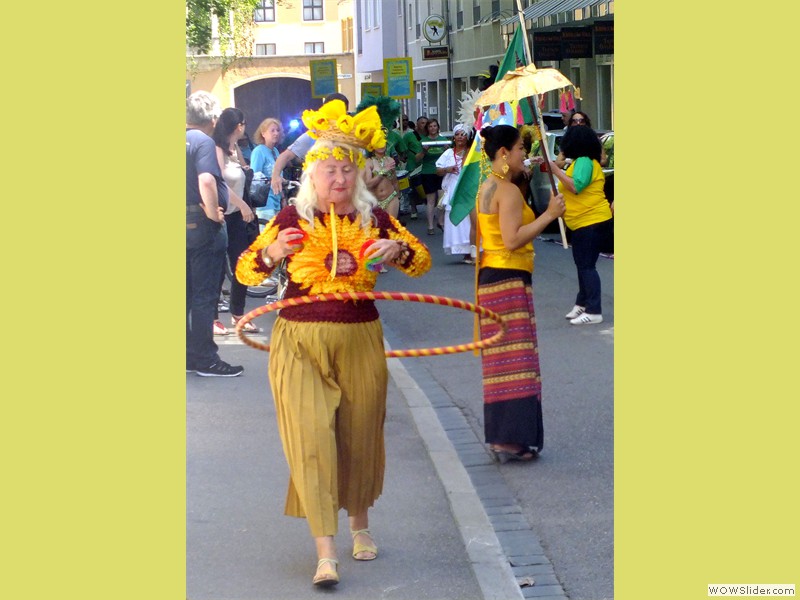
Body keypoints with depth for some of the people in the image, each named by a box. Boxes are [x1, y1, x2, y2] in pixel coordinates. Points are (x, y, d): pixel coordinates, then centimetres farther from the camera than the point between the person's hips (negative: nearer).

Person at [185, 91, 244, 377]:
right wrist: (213, 212, -17)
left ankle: (187, 355, 18)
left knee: (187, 292, 12)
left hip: (185, 224, 8)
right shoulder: (204, 142, -14)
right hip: (203, 226, -8)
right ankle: (205, 359, 2)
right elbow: (206, 180, -30)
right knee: (205, 295, -2)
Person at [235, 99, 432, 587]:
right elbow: (246, 271, -1)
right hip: (300, 341, -2)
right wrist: (272, 253, -22)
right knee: (311, 436, -11)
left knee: (360, 434, 11)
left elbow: (422, 262, 11)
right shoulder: (293, 218, -2)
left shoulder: (374, 218, 4)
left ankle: (360, 524, 36)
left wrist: (398, 249, -10)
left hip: (360, 342, 2)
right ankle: (326, 551, -10)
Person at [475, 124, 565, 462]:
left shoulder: (486, 188, 15)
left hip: (490, 277, 10)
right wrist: (549, 214, -19)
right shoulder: (509, 191, -15)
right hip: (509, 279, -10)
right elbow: (512, 239, -24)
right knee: (516, 361, -9)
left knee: (501, 361, 11)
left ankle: (500, 437, 14)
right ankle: (512, 440, -10)